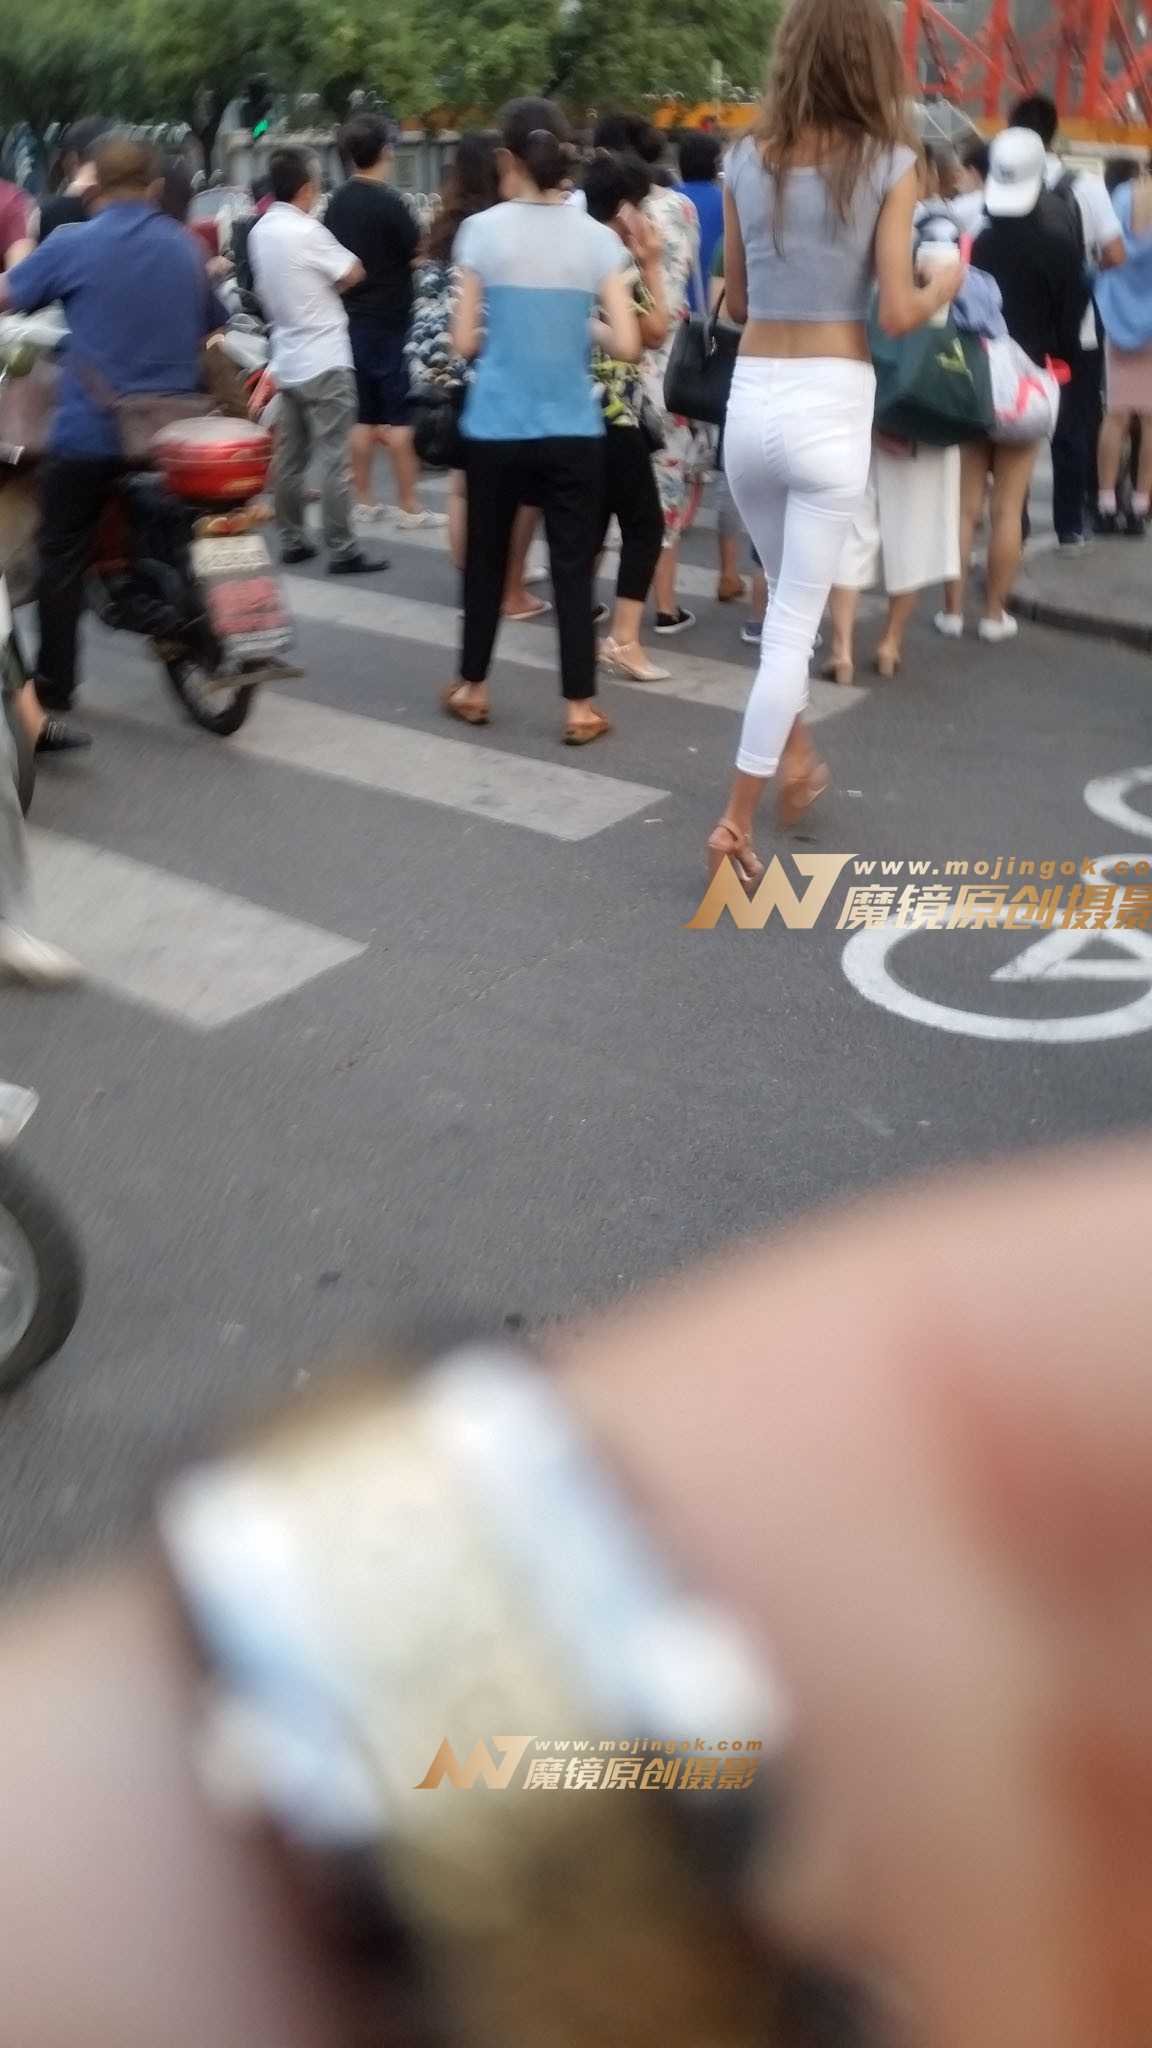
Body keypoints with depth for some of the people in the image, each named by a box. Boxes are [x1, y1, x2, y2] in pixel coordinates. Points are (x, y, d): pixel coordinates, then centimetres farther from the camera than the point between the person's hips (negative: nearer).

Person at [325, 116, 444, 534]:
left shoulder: (337, 202, 7)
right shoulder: (389, 202, -14)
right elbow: (419, 251, -9)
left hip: (352, 319, 7)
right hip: (388, 320, -7)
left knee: (364, 415, 11)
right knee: (399, 416, -3)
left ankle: (364, 502, 14)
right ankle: (408, 506, -1)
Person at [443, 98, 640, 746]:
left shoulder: (482, 230, -4)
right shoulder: (598, 238, -2)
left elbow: (466, 341, -4)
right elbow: (628, 346, -6)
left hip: (496, 426, 0)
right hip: (573, 429, 0)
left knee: (487, 557, 14)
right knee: (574, 566, 5)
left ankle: (473, 689, 25)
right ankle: (581, 708, 7)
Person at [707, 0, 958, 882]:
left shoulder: (748, 160, 6)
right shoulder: (889, 163, -5)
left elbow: (737, 300, 12)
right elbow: (898, 314, -8)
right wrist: (950, 282, 12)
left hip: (751, 401, 4)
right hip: (831, 406, -4)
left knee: (786, 595, 24)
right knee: (796, 618, 1)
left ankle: (795, 758, 33)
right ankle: (738, 822, 0)